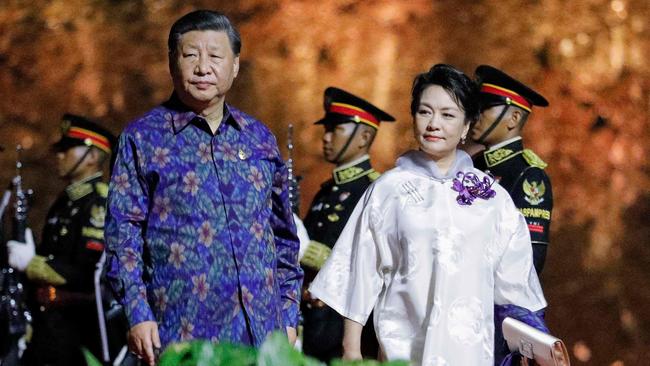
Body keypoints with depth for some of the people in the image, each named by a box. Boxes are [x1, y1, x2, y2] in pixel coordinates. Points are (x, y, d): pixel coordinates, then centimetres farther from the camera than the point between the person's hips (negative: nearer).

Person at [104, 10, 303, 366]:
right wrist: (137, 314, -10)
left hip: (260, 333, 4)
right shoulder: (142, 139, 3)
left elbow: (283, 233, 19)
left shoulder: (259, 139, 15)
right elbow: (123, 232, -1)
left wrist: (289, 314, 13)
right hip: (181, 331, -4)